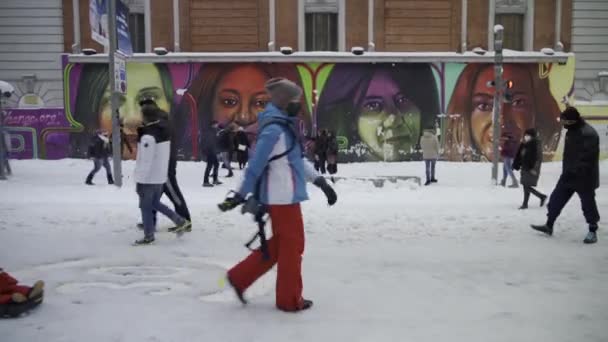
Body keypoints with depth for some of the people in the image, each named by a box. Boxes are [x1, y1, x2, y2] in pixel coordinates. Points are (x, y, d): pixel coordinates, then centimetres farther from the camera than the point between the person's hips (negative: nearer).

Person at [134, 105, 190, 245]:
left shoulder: (148, 136, -22)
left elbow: (145, 161, -22)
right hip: (160, 176, 9)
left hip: (149, 178, -8)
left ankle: (148, 236, 16)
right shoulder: (164, 129, 5)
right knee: (155, 203, 22)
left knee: (146, 206, 6)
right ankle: (181, 221, 18)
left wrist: (140, 181, -17)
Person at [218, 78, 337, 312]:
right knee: (292, 245, 4)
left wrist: (321, 182, 11)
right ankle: (290, 299, 18)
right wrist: (241, 195, -15)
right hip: (283, 197, -10)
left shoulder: (283, 126, 12)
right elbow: (255, 165, -18)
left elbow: (298, 160, 15)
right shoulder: (274, 130, -19)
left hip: (284, 196, 10)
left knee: (280, 243, 19)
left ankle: (240, 277, 24)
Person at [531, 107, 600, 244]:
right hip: (569, 175, 9)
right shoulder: (572, 131, 9)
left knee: (588, 203, 3)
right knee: (556, 199, 10)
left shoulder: (588, 134, -23)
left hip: (583, 178, -9)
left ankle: (592, 232, 17)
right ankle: (549, 225, 19)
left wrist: (574, 172, -27)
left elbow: (586, 158, -27)